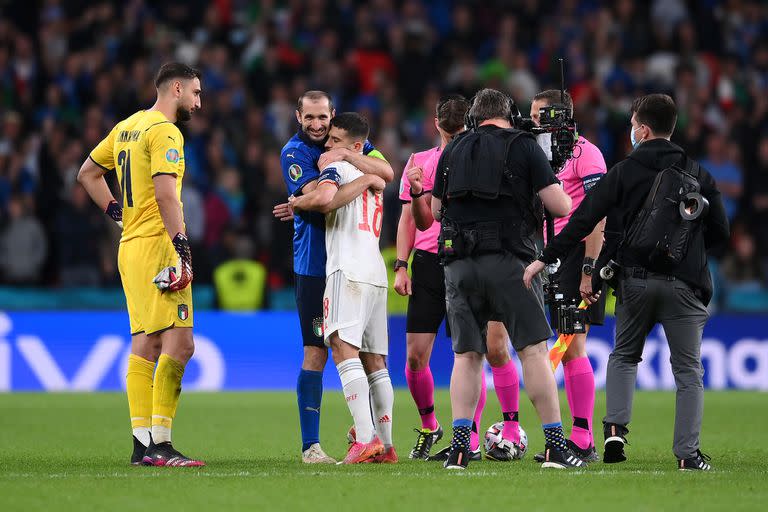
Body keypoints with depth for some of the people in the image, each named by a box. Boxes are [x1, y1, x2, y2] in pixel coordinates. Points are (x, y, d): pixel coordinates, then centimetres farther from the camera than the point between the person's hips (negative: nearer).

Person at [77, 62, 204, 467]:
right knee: (179, 343, -12)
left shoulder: (127, 127, 17)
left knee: (145, 345, 9)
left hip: (130, 246, 10)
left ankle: (142, 442, 7)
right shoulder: (164, 131, -11)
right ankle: (160, 445, -17)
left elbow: (88, 173, 27)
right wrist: (182, 245, -23)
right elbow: (165, 193, -21)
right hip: (156, 245, -10)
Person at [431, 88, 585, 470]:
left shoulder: (453, 150, 13)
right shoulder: (524, 147, 2)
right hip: (508, 260, -3)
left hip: (459, 263, 3)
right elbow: (560, 206, -3)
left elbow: (436, 210, 19)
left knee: (466, 355, 8)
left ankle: (459, 444, -2)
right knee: (534, 350, -2)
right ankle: (555, 445, -7)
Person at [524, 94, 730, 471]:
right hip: (685, 282, 0)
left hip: (635, 280, 0)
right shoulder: (697, 174, 5)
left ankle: (615, 429, 2)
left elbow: (583, 220, -4)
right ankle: (687, 452, -3)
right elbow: (719, 231, 6)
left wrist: (545, 259, 0)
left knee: (623, 357, 21)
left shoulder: (623, 172, 1)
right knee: (688, 370, 6)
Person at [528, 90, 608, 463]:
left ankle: (582, 441, -12)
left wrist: (589, 270, -21)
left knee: (572, 347, -12)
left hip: (579, 256, -9)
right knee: (567, 350, 8)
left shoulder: (584, 152, -9)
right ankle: (582, 439, 11)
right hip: (555, 258, 9)